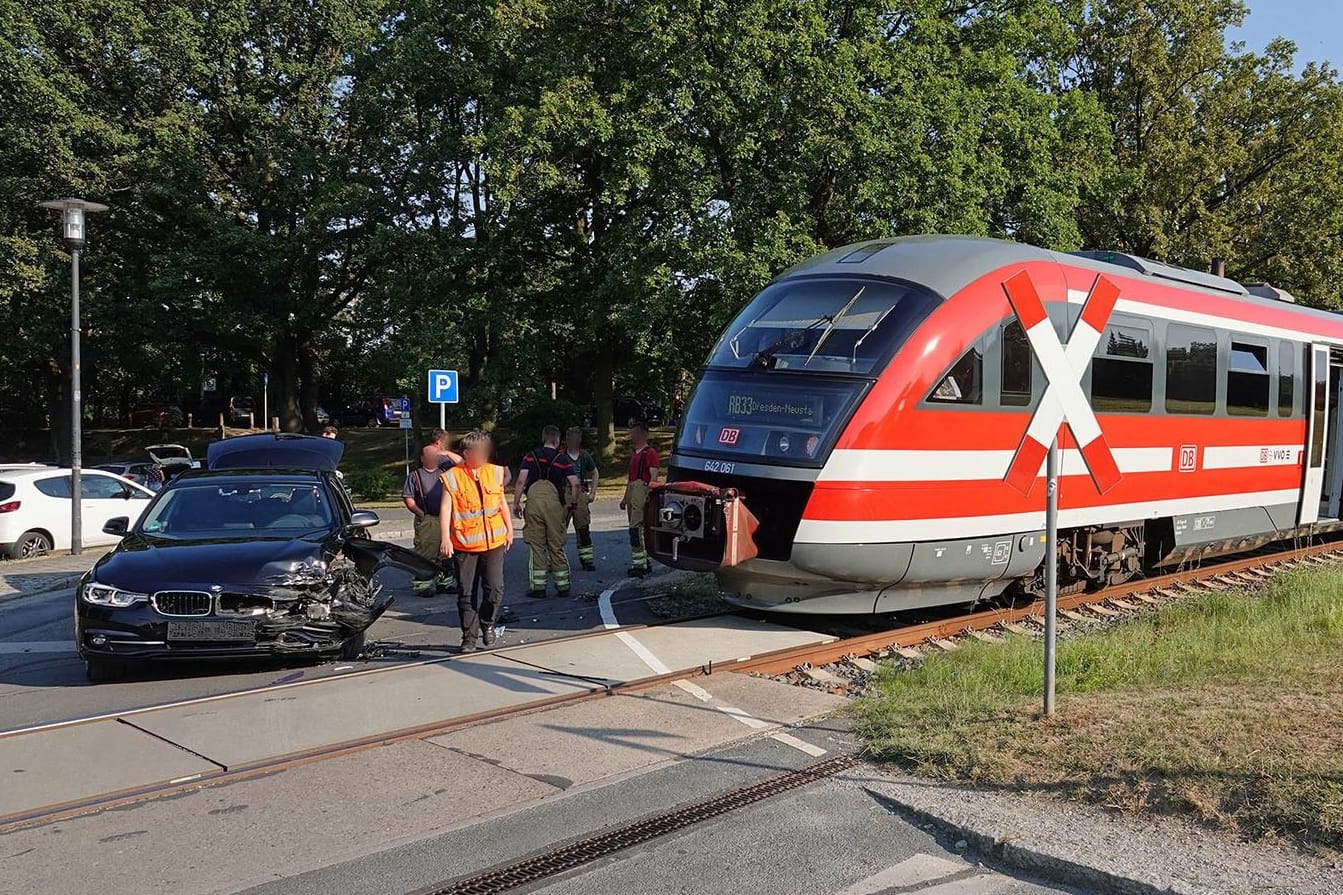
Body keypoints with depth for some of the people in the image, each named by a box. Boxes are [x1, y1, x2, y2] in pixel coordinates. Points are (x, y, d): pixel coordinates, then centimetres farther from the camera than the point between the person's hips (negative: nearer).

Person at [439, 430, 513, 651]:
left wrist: (509, 529, 21)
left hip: (493, 542, 2)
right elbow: (445, 508, -8)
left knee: (495, 589, -6)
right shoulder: (453, 477, -4)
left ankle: (487, 623, 21)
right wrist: (445, 537, -17)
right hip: (464, 544, -2)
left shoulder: (495, 473, 8)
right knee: (466, 593, 5)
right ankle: (469, 637, 17)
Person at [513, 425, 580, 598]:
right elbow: (575, 483, -1)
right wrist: (572, 503, 10)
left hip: (534, 500, 0)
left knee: (536, 545, 5)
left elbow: (521, 481, 0)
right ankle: (563, 585, 14)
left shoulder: (531, 456, 10)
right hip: (555, 501, 0)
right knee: (557, 545, 10)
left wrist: (516, 503, 4)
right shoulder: (563, 458, 8)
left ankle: (537, 586, 4)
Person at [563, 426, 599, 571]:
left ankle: (587, 559, 12)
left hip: (580, 494, 3)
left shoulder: (585, 456, 8)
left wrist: (593, 492, 13)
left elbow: (594, 473, 21)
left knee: (583, 528, 6)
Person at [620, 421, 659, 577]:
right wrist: (625, 498, 25)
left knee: (635, 528, -14)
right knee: (638, 529, 12)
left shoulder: (650, 452, -8)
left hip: (642, 489, -10)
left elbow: (654, 476, -15)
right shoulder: (634, 454, 21)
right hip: (632, 491, 10)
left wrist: (648, 494, -25)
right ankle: (645, 563, 18)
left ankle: (638, 563, -13)